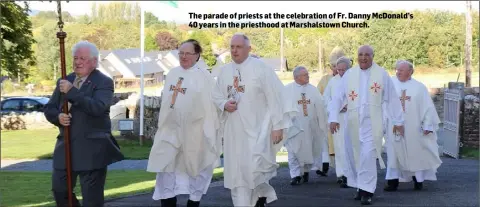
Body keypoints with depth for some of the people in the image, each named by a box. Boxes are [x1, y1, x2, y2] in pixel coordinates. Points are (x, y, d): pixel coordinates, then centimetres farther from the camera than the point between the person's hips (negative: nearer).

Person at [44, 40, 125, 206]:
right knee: (59, 190, 11)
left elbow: (98, 107, -23)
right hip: (65, 146, 6)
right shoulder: (65, 81, 14)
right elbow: (49, 108, 14)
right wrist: (58, 117, -9)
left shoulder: (104, 82, -6)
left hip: (91, 149, -6)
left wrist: (72, 92, -24)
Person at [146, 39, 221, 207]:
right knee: (165, 168, 4)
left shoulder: (203, 76, -8)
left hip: (193, 132, -5)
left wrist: (208, 134, -12)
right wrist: (161, 125, 16)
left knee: (194, 169, 7)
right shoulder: (172, 73, 10)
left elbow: (210, 105, -9)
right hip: (170, 130, 5)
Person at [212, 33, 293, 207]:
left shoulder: (261, 67, -7)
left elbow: (275, 98, -9)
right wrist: (224, 104, -7)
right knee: (236, 172, 6)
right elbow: (216, 96, 17)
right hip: (234, 130, 5)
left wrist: (278, 125, -12)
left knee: (255, 168, -15)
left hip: (258, 128, -5)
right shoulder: (224, 71, 8)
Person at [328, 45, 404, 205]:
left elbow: (392, 99, 3)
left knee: (368, 155, -13)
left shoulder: (382, 74, -1)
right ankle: (361, 187, 24)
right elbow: (338, 98, 4)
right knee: (354, 155, 9)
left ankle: (367, 191, -7)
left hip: (372, 122, -3)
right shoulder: (349, 74, 5)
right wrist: (333, 118, -7)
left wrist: (398, 121, 5)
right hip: (353, 122, 3)